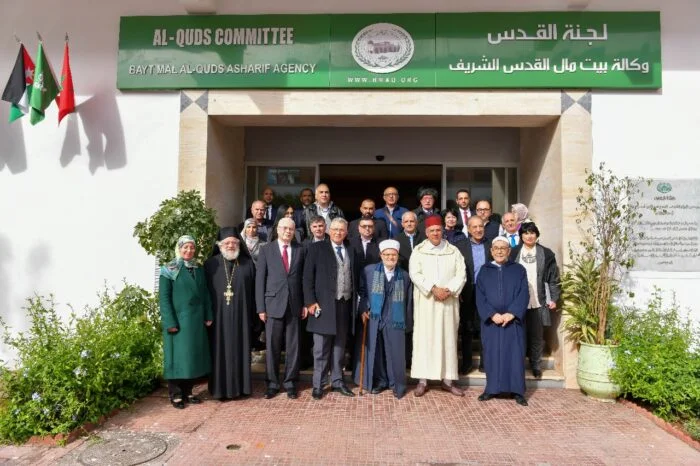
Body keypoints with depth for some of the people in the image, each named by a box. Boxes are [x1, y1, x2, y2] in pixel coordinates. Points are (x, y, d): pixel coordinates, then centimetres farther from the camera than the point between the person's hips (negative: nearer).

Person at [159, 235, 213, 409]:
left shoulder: (198, 270, 11)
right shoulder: (169, 270, -5)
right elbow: (164, 298, -9)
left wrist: (208, 316, 6)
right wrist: (170, 322, -15)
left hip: (196, 321, 5)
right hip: (178, 320, -5)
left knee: (193, 355, 10)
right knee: (177, 356, 1)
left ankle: (187, 391, 22)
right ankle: (175, 395, 13)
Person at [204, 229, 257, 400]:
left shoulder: (248, 263, 5)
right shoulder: (211, 264, 3)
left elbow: (254, 291, 4)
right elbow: (205, 292, 2)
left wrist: (254, 318, 0)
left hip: (241, 316, 1)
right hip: (219, 316, -1)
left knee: (240, 351, 8)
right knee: (221, 352, 5)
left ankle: (241, 386, 20)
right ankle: (221, 388, 17)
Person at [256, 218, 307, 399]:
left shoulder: (300, 250, 6)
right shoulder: (266, 249, 2)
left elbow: (304, 278, 8)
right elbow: (260, 279, 1)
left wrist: (305, 303, 2)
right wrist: (261, 307, -4)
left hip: (294, 304, 1)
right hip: (273, 304, -1)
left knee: (293, 346, 7)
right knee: (272, 346, 5)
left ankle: (290, 382, 19)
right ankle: (272, 383, 19)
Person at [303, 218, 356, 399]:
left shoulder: (350, 250, 12)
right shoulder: (317, 248, 0)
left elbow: (353, 276, 11)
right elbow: (308, 277, -4)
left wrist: (355, 302, 4)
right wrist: (311, 301, -11)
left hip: (345, 304, 4)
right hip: (324, 304, -4)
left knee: (339, 346, 13)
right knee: (321, 348, 1)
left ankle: (337, 381, 24)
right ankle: (317, 384, 13)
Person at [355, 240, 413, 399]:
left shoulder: (404, 276, 3)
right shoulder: (369, 271, 2)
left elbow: (409, 302, 6)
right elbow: (361, 292, 9)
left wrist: (408, 324, 6)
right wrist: (363, 309, -2)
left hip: (394, 320, 0)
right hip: (373, 319, 1)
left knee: (395, 353, 3)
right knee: (375, 351, 9)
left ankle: (396, 384, 22)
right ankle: (379, 381, 27)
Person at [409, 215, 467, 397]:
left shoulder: (453, 251, 9)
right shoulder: (418, 250, 4)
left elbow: (461, 274, 2)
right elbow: (415, 274, -7)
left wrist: (449, 290, -14)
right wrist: (433, 289, -18)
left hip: (448, 301, 2)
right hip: (425, 301, -2)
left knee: (448, 338, 4)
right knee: (424, 338, -1)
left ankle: (447, 380, 12)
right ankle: (422, 380, 4)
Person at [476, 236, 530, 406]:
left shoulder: (519, 270, 6)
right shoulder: (484, 271, 7)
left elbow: (523, 295, -3)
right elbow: (480, 297, 0)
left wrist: (511, 314, -15)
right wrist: (493, 315, -13)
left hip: (513, 320, -1)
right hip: (491, 321, 1)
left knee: (515, 354, 1)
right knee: (492, 354, 5)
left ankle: (517, 391, 10)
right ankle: (492, 388, 14)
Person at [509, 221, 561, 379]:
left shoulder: (546, 254, 3)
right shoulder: (513, 253, 2)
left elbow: (553, 279, 5)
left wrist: (554, 298, -1)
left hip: (538, 302, 0)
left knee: (537, 336, 8)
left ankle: (536, 366, 22)